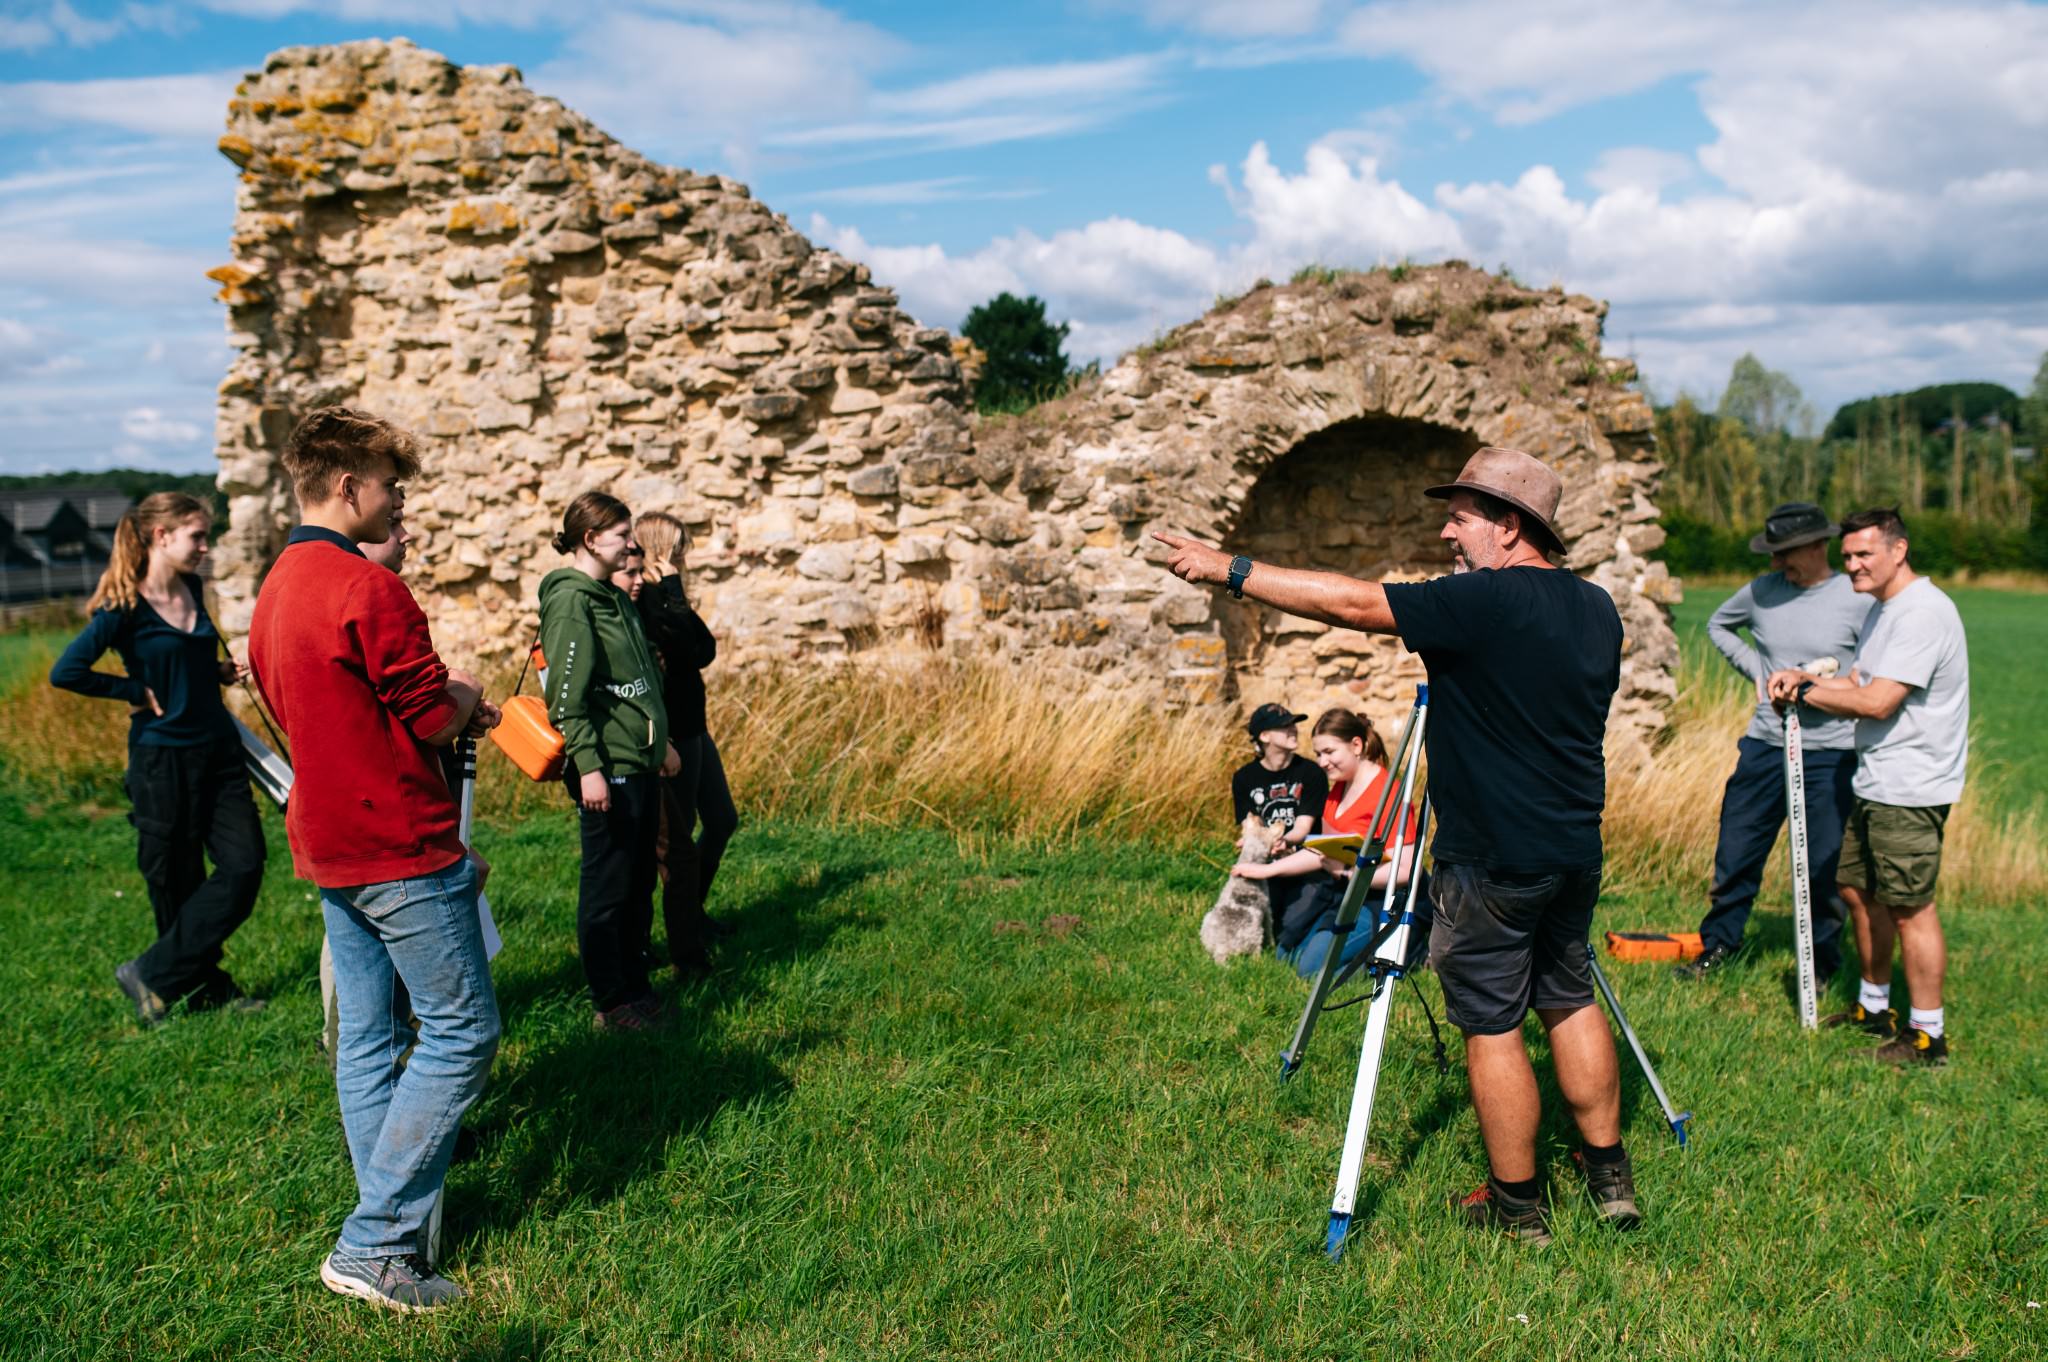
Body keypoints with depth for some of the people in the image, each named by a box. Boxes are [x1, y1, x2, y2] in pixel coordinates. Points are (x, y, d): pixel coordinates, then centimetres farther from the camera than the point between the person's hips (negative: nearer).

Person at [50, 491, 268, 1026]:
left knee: (245, 865, 0)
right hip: (162, 757, -6)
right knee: (177, 881, 5)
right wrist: (137, 692, -14)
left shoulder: (193, 590, 8)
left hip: (218, 751, 7)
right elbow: (66, 672, -21)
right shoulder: (125, 607, -12)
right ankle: (203, 987, 21)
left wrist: (218, 672, 7)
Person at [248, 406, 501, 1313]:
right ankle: (375, 1244, -1)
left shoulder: (273, 592, 13)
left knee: (365, 1036, 14)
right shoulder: (368, 589, -18)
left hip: (328, 847, 10)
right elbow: (434, 718, -15)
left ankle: (391, 1218, 23)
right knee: (462, 1033, -2)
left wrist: (449, 708, 14)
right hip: (400, 847, -10)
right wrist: (466, 694, 7)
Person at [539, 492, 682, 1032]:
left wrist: (662, 742, 24)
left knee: (639, 885, 15)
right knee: (607, 887, 0)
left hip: (641, 763, 9)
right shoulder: (570, 599, -13)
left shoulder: (617, 598, 15)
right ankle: (610, 1004, 9)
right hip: (607, 768, -9)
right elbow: (568, 695, -18)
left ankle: (636, 986, 25)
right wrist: (588, 766, -22)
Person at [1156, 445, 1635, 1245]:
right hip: (1576, 851, 8)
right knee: (1569, 999, 21)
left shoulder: (1484, 602, -19)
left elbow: (1352, 603, -21)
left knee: (1490, 1025, 4)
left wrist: (1232, 572, -15)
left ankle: (1515, 1208, 14)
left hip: (1492, 862, -8)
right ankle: (1610, 1176, 28)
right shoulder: (1597, 609, 6)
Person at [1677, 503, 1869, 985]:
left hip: (1830, 752, -3)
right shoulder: (1762, 592, 4)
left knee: (1824, 866, 3)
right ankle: (1718, 945, 25)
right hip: (1765, 743, 3)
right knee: (1736, 852, 8)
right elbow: (1718, 625, 23)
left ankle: (1822, 964, 21)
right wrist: (1756, 669, 8)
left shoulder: (1857, 599, -7)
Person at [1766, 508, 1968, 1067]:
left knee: (1909, 908, -5)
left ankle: (1927, 1035, 6)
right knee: (1859, 891, 18)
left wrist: (1806, 689, -11)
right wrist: (1802, 679, -2)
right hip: (1874, 784, 10)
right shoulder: (1881, 609, 15)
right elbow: (1858, 685, 14)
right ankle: (1875, 1007, 33)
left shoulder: (1923, 612, -18)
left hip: (1910, 791, -10)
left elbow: (1877, 702, -23)